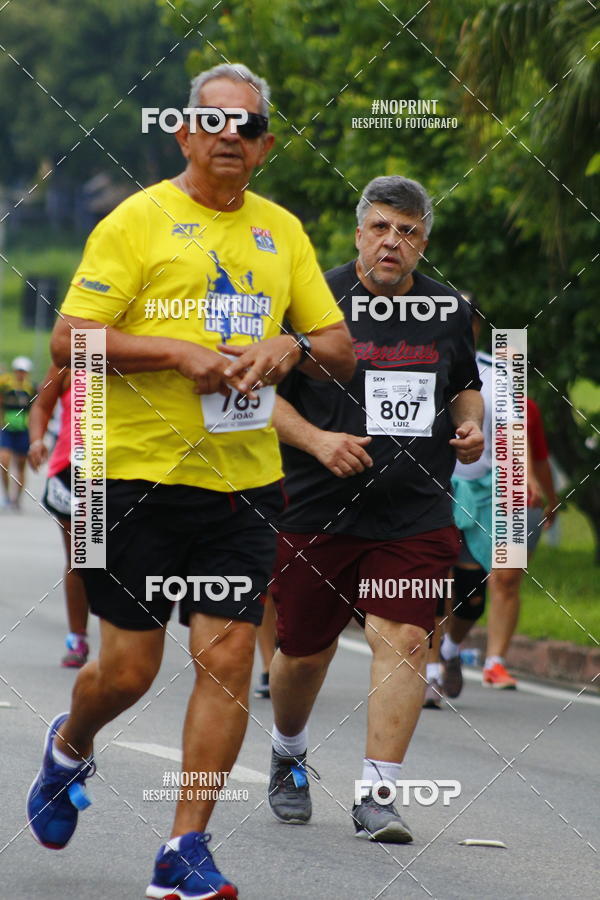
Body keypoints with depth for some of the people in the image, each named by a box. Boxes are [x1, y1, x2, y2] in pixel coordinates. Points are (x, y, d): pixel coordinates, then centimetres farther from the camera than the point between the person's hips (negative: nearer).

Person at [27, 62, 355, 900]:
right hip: (141, 476, -4)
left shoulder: (282, 232, 13)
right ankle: (70, 749, 35)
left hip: (246, 479, 4)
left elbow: (341, 350, 15)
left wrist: (292, 345, -7)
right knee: (129, 667, 0)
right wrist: (179, 352, -18)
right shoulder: (138, 220, -3)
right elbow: (68, 341, -9)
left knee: (228, 659, -5)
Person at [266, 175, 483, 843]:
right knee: (303, 652, 9)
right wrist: (317, 440, -16)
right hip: (317, 511, -1)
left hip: (416, 513, 2)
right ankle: (288, 754, 39)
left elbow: (466, 385, 25)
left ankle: (377, 795, -12)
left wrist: (470, 424, 3)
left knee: (403, 640, -14)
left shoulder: (449, 309, 8)